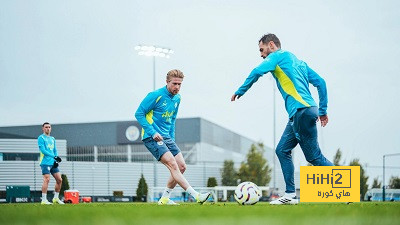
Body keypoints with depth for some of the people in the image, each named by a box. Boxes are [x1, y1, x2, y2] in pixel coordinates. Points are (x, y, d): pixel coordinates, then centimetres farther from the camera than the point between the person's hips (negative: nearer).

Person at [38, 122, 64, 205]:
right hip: (45, 163, -7)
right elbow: (43, 150, -13)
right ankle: (44, 200, -12)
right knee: (47, 180, -15)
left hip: (53, 163, 7)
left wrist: (56, 160, 3)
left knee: (59, 180, 4)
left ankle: (56, 198, 15)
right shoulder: (41, 138, -3)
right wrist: (54, 156, -21)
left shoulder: (52, 139, 19)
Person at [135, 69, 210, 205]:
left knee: (181, 166, 2)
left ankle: (164, 199, 12)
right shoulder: (156, 96, -12)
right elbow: (139, 114, -12)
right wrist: (152, 132, -19)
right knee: (172, 164, -20)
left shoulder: (177, 98, 11)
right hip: (152, 137, -9)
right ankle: (196, 196, -28)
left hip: (166, 137, 9)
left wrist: (172, 138, 15)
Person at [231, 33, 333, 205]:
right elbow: (320, 82, 21)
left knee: (314, 157, -5)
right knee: (282, 150, 12)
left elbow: (257, 72, -13)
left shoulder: (278, 56, 3)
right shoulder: (298, 61, 26)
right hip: (299, 113, 9)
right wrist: (323, 110, 21)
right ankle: (290, 195, 10)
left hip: (302, 110, -9)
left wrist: (240, 92, -2)